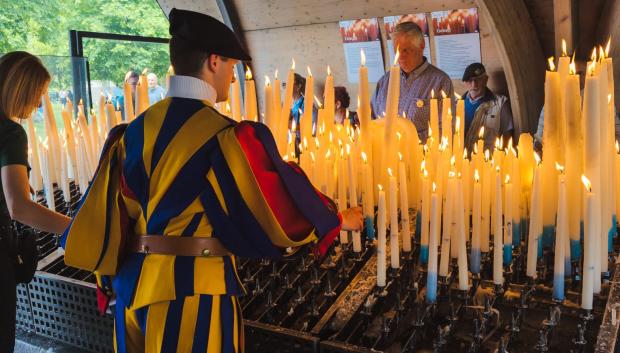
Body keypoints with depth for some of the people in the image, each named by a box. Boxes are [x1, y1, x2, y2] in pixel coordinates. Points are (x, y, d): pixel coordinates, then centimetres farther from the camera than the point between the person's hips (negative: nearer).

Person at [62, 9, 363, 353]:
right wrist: (340, 219, 7)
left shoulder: (134, 131, 2)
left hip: (133, 285, 7)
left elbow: (115, 214, 7)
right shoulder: (225, 135, -17)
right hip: (193, 288, -6)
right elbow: (283, 202, -10)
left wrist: (110, 281, 20)